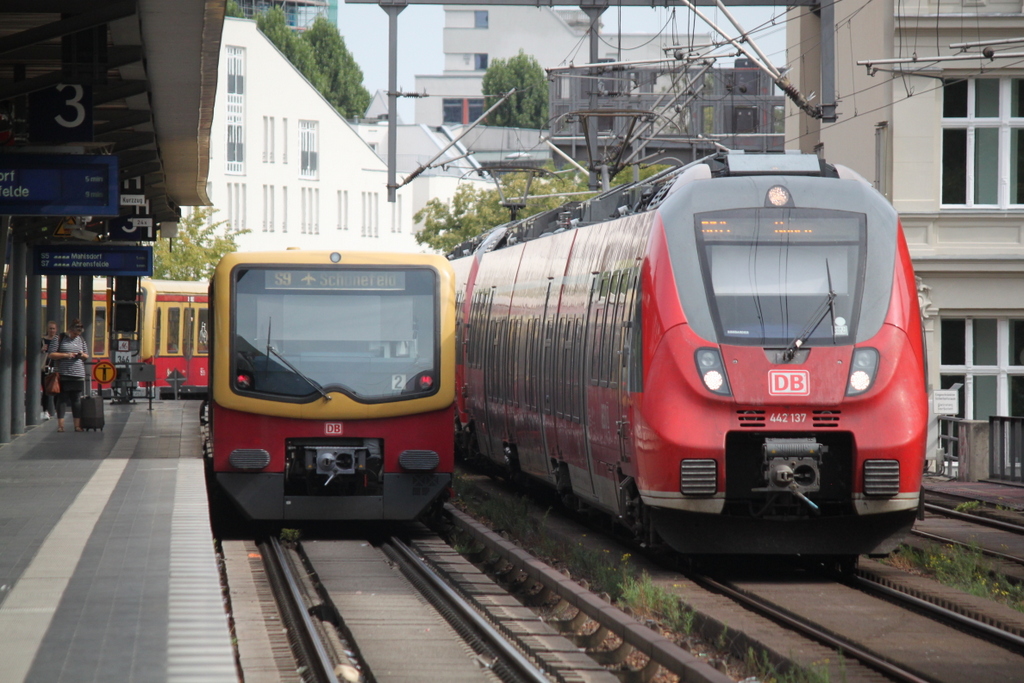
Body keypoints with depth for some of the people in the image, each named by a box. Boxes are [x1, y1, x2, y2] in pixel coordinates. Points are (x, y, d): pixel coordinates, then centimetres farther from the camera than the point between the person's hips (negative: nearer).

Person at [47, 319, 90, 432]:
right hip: (63, 375, -4)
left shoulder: (81, 340, 15)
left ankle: (77, 425, 6)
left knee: (77, 400, 4)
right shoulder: (59, 338, 0)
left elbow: (87, 356, 22)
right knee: (62, 399, -2)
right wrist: (66, 355, -15)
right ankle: (60, 425, 0)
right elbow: (51, 355, -4)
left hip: (78, 375, 4)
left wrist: (82, 355, -2)